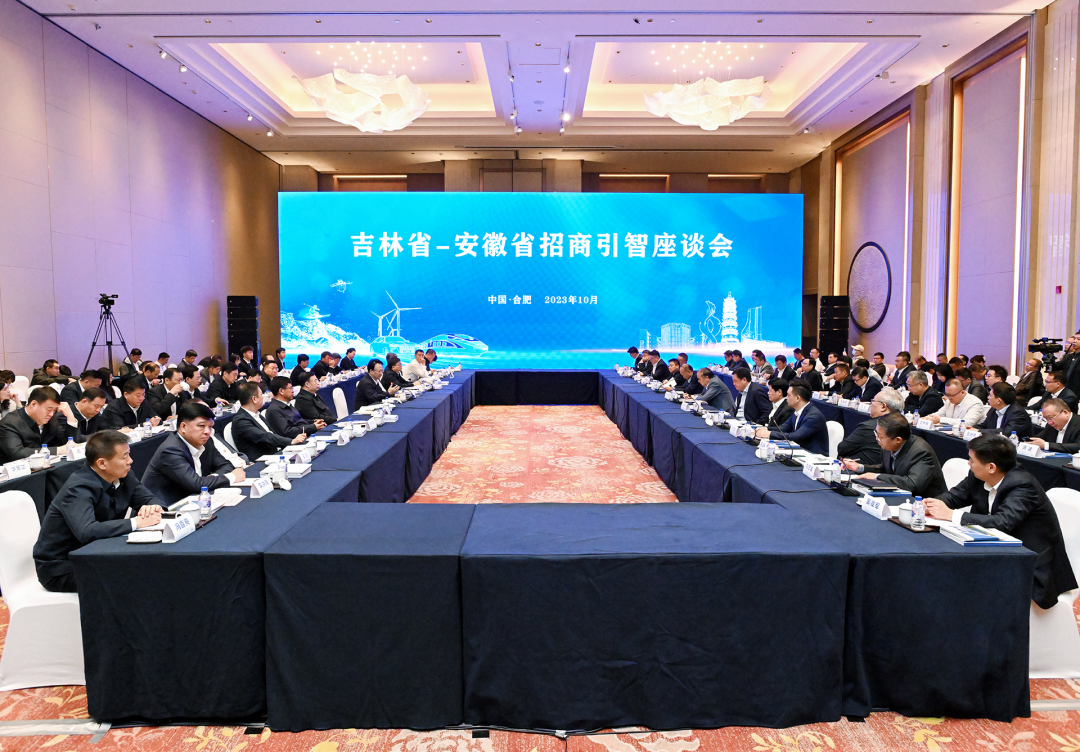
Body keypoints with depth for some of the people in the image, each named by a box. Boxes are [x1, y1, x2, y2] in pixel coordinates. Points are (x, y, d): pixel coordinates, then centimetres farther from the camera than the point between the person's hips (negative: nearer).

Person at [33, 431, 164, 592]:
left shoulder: (123, 476, -4)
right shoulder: (78, 489, -26)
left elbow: (149, 498, 6)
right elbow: (86, 532, -41)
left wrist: (152, 507, -18)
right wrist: (136, 522, -35)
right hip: (61, 569, -7)